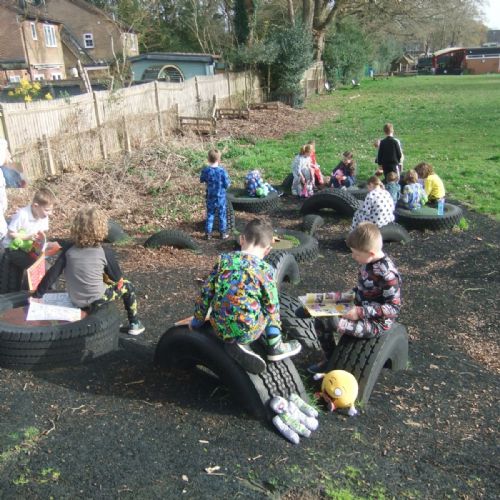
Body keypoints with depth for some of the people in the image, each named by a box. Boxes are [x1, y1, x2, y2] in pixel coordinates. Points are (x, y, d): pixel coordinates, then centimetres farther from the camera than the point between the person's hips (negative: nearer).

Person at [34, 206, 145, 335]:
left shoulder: (69, 249, -8)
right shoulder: (105, 252, -16)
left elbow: (52, 274, -7)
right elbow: (118, 279, -6)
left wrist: (37, 295, 2)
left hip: (75, 301, 5)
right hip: (96, 301, -4)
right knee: (127, 286, 20)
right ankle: (134, 324, 31)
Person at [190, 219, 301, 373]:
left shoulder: (224, 260, 2)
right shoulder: (265, 269, -7)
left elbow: (206, 293, 6)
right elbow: (272, 306, -3)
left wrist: (197, 321, 20)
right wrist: (276, 335, 14)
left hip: (220, 328, 4)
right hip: (248, 330, -3)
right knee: (270, 310, 21)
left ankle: (235, 345, 7)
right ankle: (275, 348, 25)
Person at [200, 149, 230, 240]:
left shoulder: (205, 170, -10)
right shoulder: (222, 170, -19)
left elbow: (201, 180, 7)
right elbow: (227, 184, -14)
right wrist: (229, 183, 7)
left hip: (210, 197, 2)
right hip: (221, 197, -2)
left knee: (210, 215, 14)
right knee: (222, 215, 11)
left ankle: (208, 233, 16)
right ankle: (223, 233, 18)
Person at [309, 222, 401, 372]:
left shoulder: (387, 274, -26)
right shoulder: (366, 262, -1)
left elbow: (394, 308, -23)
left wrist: (361, 312, -28)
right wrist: (341, 295, 1)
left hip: (377, 322, -9)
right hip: (360, 310, 9)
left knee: (331, 323, -24)